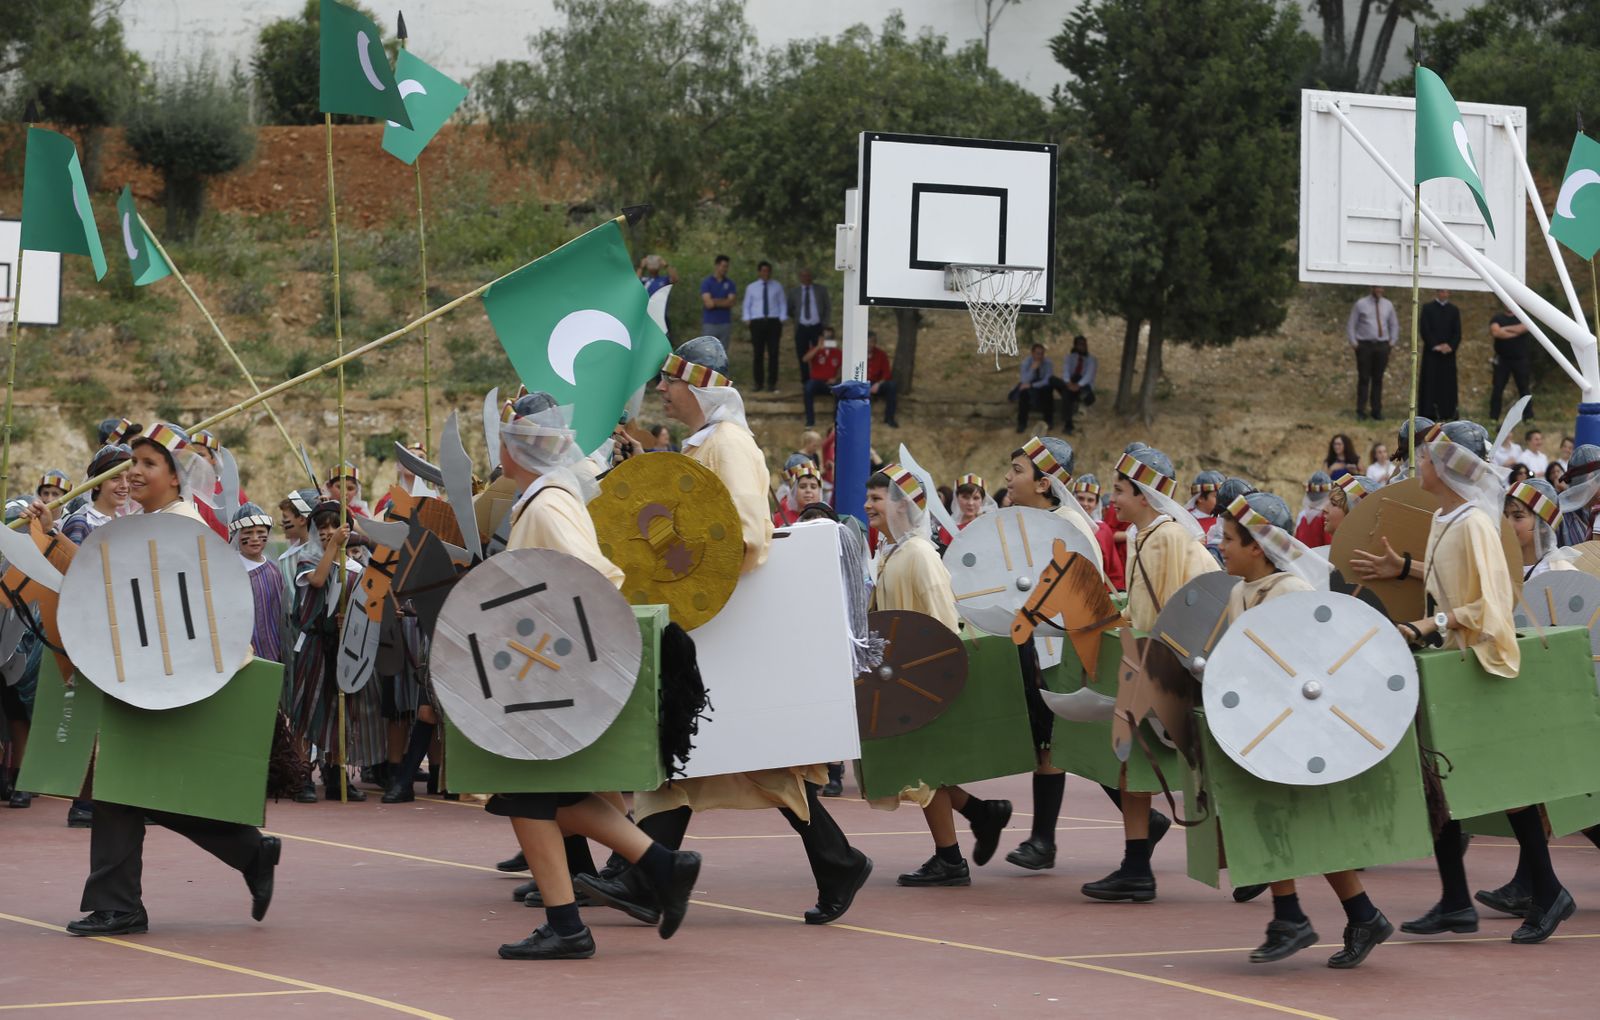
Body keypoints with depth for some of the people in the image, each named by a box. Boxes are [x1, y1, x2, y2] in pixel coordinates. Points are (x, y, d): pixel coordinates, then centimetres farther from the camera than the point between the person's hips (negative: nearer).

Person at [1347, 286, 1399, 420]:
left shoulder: (1388, 305, 7)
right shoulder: (1361, 304, -1)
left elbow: (1394, 325, 17)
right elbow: (1351, 325, 2)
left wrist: (1392, 343, 7)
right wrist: (1353, 343, -5)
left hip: (1382, 346, 2)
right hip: (1364, 346, -2)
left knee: (1378, 379, 4)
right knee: (1364, 378, -3)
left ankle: (1376, 411, 8)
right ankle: (1361, 411, 0)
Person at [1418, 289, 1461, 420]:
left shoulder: (1454, 310, 12)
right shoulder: (1427, 308, 3)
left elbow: (1457, 332, 7)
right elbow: (1424, 330, -4)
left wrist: (1451, 346, -10)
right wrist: (1435, 346, -14)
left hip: (1448, 354, 3)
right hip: (1431, 353, -3)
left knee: (1447, 384, 0)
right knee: (1430, 384, -4)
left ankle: (1447, 413, 1)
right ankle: (1428, 413, -4)